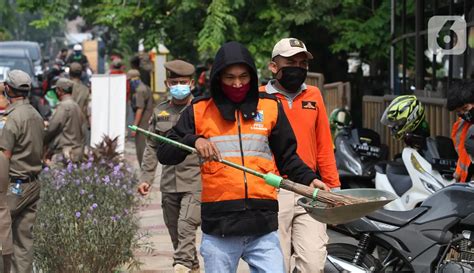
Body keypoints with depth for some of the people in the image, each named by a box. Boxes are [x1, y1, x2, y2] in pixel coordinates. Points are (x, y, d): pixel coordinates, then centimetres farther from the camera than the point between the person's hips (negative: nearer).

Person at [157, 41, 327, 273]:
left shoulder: (270, 107, 10)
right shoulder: (199, 111, 7)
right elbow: (164, 154, 6)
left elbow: (286, 156, 16)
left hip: (263, 228, 0)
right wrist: (193, 141, -13)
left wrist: (308, 179, -2)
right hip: (218, 229, 0)